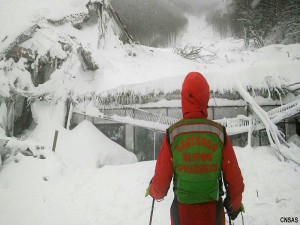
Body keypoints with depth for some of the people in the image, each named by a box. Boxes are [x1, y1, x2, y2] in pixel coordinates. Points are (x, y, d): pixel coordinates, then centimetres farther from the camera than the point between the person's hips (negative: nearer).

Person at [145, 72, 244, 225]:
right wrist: (235, 204, 14)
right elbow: (234, 177, -4)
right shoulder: (219, 132, -8)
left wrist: (154, 192, 17)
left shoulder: (173, 134, -10)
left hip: (182, 210, 0)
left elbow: (161, 179, -6)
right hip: (213, 210, 1)